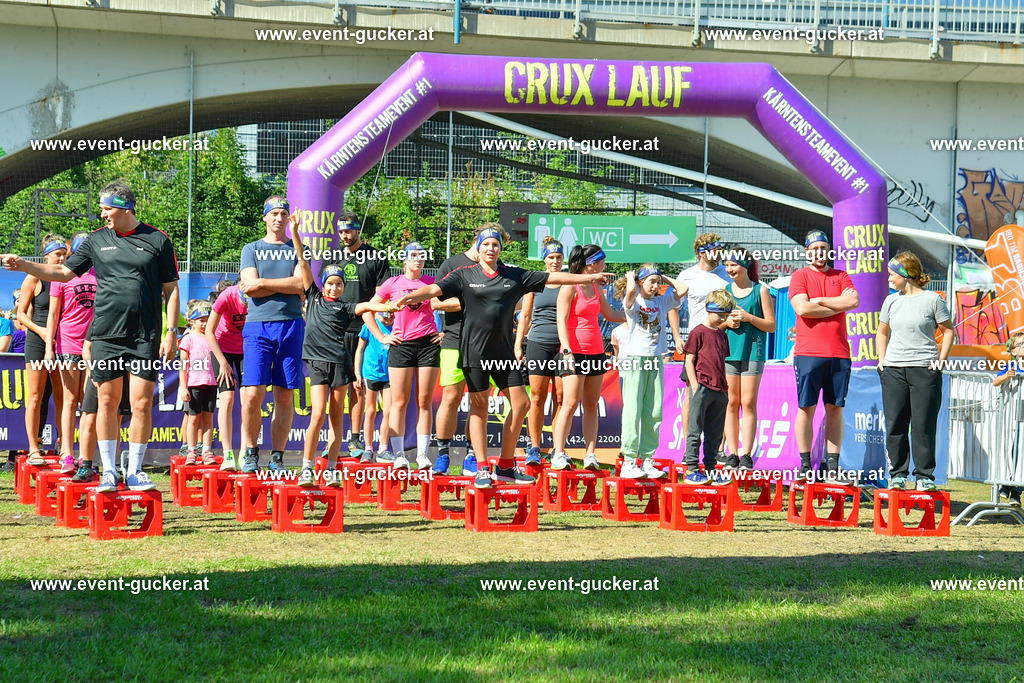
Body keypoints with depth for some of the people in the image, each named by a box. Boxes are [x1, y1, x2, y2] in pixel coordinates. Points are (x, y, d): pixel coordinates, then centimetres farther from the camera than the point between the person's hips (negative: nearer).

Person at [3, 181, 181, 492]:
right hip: (105, 335, 2)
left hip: (145, 338, -2)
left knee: (142, 404, -3)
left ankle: (135, 472, 8)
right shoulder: (97, 240, 9)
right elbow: (64, 272, 16)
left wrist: (171, 332, -1)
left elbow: (171, 289, 5)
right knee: (107, 402, 3)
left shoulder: (157, 241, 2)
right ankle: (108, 472, 12)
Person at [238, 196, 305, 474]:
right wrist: (287, 286, -2)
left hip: (290, 324, 1)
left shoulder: (298, 249, 14)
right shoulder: (251, 249, 13)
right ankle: (251, 454, 4)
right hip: (258, 325, -1)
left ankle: (277, 458, 5)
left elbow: (302, 283, -3)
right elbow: (250, 287, -2)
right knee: (252, 394, -10)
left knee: (285, 396, 0)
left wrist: (263, 282, -4)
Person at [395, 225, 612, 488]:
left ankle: (505, 466, 11)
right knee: (479, 407, -1)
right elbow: (435, 289, -10)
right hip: (474, 351, -4)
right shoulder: (464, 275, 2)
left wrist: (587, 278, 16)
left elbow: (552, 278, 14)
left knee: (521, 403, 0)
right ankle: (482, 469, 4)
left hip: (504, 352, 4)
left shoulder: (514, 276, 10)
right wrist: (409, 297, -28)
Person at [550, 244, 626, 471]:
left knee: (591, 405, 4)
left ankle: (591, 454, 4)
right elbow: (562, 320, -11)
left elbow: (611, 314, 28)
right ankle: (558, 454, -9)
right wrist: (567, 351, -19)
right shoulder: (570, 287, -6)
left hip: (596, 352, 7)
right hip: (575, 352, -7)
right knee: (570, 403, -12)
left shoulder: (596, 289, 15)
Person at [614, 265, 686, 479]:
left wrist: (665, 278, 11)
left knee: (654, 412, 4)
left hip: (655, 359, 5)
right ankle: (628, 462, -7)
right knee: (632, 411, -7)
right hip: (634, 358, -5)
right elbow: (630, 291, -23)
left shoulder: (662, 301, 13)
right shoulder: (633, 301, -1)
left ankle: (647, 459, 9)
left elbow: (682, 289, 4)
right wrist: (630, 277, -4)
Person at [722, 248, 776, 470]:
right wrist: (727, 322, -5)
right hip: (727, 351, 3)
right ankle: (732, 455, 4)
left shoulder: (760, 290, 3)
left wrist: (748, 317, -12)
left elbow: (771, 325, 1)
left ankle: (746, 456, -3)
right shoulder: (724, 291, 11)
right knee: (731, 403, 1)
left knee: (748, 402, -5)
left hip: (753, 351, -3)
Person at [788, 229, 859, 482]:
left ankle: (832, 465, 6)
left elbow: (854, 301, -4)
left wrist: (819, 300, -6)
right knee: (806, 408, -3)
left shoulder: (841, 277, 14)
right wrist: (838, 306, -3)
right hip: (808, 353, -3)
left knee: (835, 409, 4)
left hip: (839, 353, 3)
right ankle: (805, 464, 3)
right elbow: (802, 308, -11)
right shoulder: (800, 276, 5)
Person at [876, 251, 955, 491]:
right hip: (893, 370, 4)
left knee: (923, 425, -3)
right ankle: (898, 474, 11)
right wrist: (882, 359, 11)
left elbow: (948, 330, 4)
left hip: (925, 370, -4)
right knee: (895, 425, 2)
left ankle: (924, 475, 4)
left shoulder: (932, 299, -1)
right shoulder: (891, 301, 11)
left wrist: (941, 359, -5)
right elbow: (882, 332, 24)